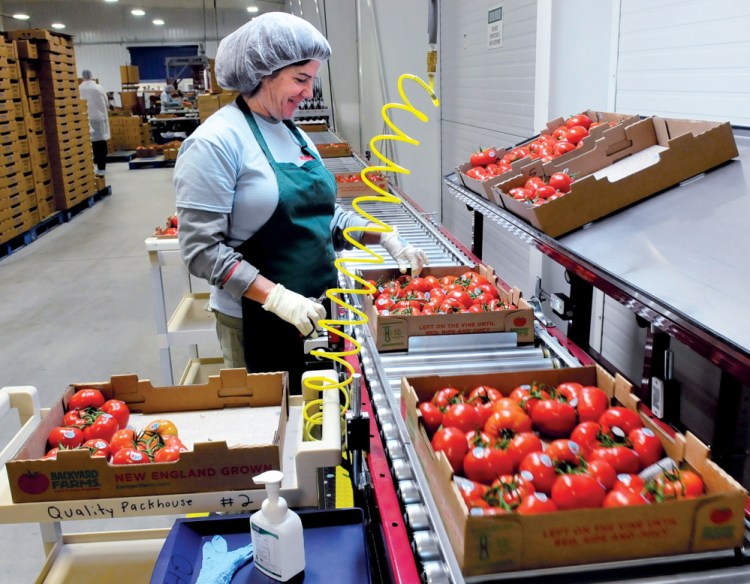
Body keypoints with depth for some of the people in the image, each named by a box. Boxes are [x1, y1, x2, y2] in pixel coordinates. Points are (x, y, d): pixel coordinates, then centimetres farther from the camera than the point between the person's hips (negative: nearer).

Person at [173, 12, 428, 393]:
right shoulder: (215, 142, -16)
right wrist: (277, 298, -27)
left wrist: (385, 237, -1)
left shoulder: (295, 134, 7)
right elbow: (202, 250, -19)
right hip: (258, 320, -7)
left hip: (317, 310, 7)